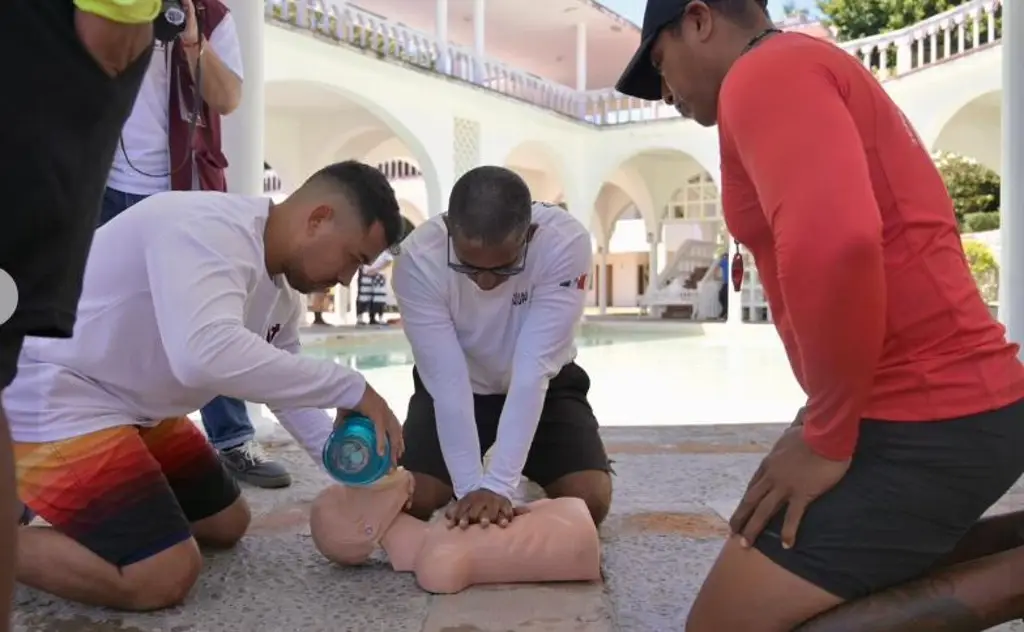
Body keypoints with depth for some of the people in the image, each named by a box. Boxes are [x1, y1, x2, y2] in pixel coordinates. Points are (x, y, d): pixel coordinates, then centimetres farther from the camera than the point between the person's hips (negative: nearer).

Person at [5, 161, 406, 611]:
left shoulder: (283, 290, 3)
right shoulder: (211, 228, -27)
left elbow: (289, 386, 14)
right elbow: (206, 355, -45)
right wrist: (348, 388, -36)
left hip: (136, 406, 10)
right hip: (48, 397, -10)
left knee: (226, 524, 16)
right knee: (164, 578, -18)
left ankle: (68, 501, 23)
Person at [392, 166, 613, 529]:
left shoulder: (565, 244, -33)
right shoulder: (418, 259, -31)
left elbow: (533, 370, -34)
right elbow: (447, 380, -29)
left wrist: (499, 486, -37)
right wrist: (469, 487, -32)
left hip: (544, 387, 0)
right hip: (453, 390, 1)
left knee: (590, 499, -17)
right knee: (411, 499, -16)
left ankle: (532, 482, 18)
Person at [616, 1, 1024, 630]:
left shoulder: (764, 71, -11)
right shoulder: (813, 73, 21)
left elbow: (833, 243, -30)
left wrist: (826, 435, -18)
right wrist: (829, 419, 15)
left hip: (925, 421, -10)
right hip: (943, 401, 10)